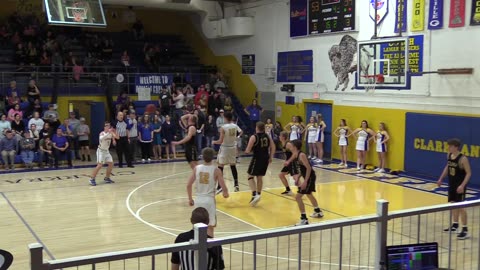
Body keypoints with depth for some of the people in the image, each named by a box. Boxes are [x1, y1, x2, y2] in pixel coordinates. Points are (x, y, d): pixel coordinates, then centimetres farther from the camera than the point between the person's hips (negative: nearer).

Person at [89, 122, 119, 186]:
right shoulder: (102, 133, -20)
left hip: (107, 151, 7)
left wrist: (114, 132, -25)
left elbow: (117, 137, -8)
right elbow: (101, 138, -42)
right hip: (101, 151, -7)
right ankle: (92, 179, -10)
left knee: (111, 164, 6)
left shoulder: (111, 133, -2)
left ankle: (107, 178, 20)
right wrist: (108, 132, -49)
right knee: (100, 165, -16)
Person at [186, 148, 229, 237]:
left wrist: (190, 198, 13)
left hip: (198, 199, 3)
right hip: (209, 199, -3)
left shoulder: (196, 168, 0)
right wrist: (226, 194, 12)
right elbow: (223, 187, -10)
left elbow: (189, 185, 0)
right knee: (210, 227, 5)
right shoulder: (216, 170, -8)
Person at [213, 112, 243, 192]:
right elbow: (241, 132, 15)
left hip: (225, 148, -5)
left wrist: (214, 142, 0)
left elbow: (220, 141, -18)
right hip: (233, 147, 5)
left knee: (220, 167, -1)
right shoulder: (235, 126, -2)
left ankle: (220, 187, -7)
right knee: (233, 166, 17)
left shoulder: (223, 128, -18)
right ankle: (236, 184, 20)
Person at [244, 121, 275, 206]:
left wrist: (246, 151, 9)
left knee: (250, 176, 4)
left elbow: (248, 150, -13)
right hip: (265, 158, 6)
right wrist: (271, 157, 11)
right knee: (260, 177, 18)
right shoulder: (267, 137, 8)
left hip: (257, 158, -6)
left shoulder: (254, 137, -10)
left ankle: (255, 194, -13)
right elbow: (273, 147, 6)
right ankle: (258, 195, 22)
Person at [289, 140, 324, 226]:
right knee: (309, 194, 31)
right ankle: (318, 212, 50)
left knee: (298, 197, -13)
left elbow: (308, 168, -26)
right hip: (308, 177, 11)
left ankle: (304, 219, -11)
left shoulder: (301, 155, -21)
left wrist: (305, 182, -29)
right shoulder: (297, 155, 8)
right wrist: (298, 179, 21)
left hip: (310, 177, -11)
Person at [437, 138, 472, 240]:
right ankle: (455, 225, 32)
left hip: (459, 186, -8)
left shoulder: (463, 159, -21)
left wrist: (462, 185, -28)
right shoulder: (449, 156, 2)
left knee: (461, 206, -7)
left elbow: (468, 173, -19)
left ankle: (465, 230, -1)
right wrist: (441, 179, 18)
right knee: (453, 204, 17)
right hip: (451, 185, 8)